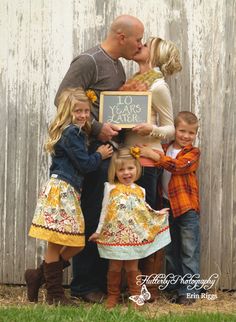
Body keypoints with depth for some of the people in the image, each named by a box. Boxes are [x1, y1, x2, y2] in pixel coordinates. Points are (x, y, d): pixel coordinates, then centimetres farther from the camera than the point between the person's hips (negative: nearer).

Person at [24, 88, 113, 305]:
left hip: (69, 191, 10)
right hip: (61, 190, -10)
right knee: (56, 243, -2)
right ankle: (55, 294, 6)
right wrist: (100, 155, 3)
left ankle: (38, 276, 21)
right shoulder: (71, 133, -11)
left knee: (76, 244, 11)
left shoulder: (76, 132, 19)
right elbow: (85, 164, -13)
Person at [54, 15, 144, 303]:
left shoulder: (117, 66, 17)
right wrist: (96, 128, -19)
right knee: (91, 218, -4)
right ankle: (83, 285, 6)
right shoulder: (89, 61, -11)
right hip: (91, 149, -9)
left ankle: (101, 280, 20)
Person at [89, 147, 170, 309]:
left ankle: (136, 296, 16)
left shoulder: (140, 191, 8)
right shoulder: (110, 188, 0)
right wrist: (99, 231, 7)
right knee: (115, 267, 6)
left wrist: (157, 213, 6)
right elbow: (105, 211, 5)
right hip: (114, 235, -1)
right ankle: (113, 296, 19)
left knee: (132, 267, 7)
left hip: (134, 236, 1)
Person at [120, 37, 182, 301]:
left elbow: (170, 129, -5)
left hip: (147, 160, -7)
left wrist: (152, 130, -23)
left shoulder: (157, 85, -8)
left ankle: (149, 287, 6)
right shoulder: (135, 80, 14)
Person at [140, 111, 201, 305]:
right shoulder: (165, 149, 10)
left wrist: (152, 155, -28)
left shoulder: (193, 153, -5)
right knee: (170, 250, 14)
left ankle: (189, 290, 5)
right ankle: (173, 287, 26)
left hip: (187, 207, -5)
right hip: (168, 205, 5)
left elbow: (177, 165, -23)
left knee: (189, 251, -1)